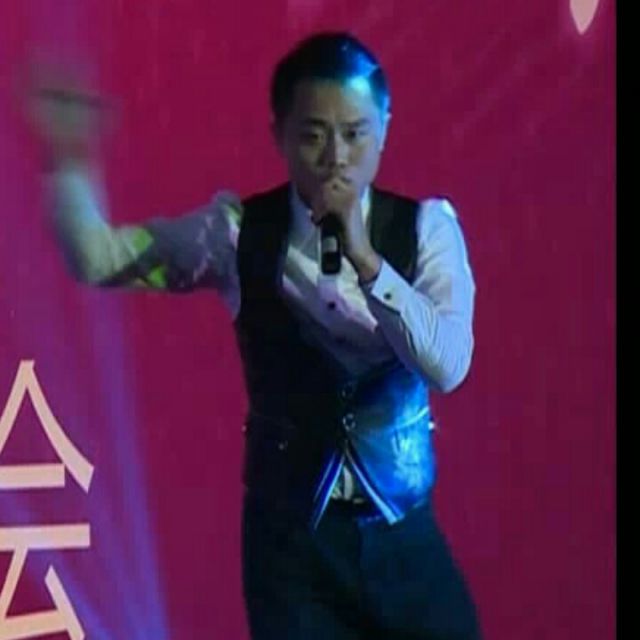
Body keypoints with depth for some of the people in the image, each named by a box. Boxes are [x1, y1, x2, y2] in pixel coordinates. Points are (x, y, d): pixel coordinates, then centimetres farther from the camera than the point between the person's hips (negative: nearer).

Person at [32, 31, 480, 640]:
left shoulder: (426, 227, -5)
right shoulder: (239, 232, -4)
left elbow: (448, 366, -17)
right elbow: (98, 260, 2)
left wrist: (365, 259, -26)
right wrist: (68, 156, -13)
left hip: (402, 533, 1)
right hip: (289, 534, 0)